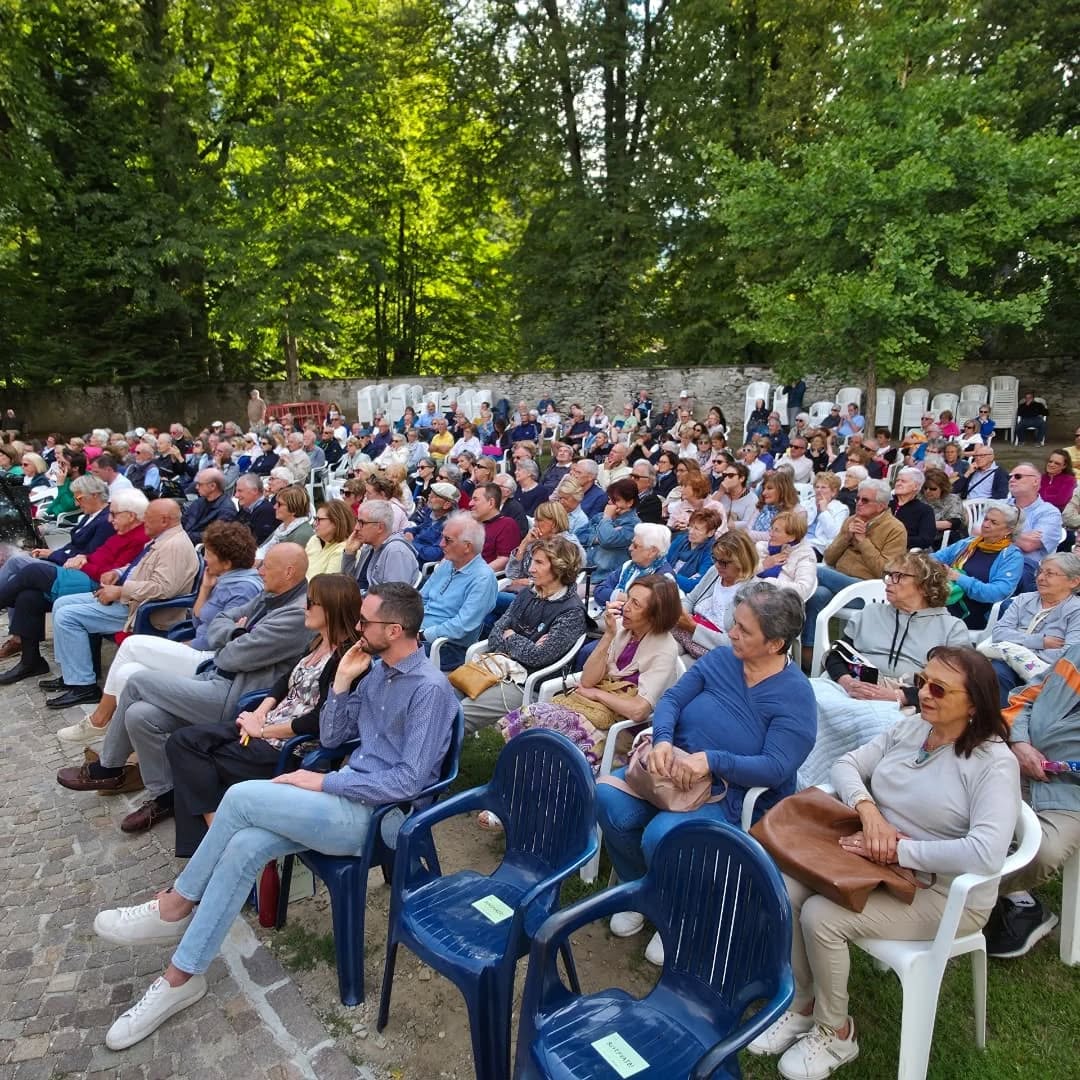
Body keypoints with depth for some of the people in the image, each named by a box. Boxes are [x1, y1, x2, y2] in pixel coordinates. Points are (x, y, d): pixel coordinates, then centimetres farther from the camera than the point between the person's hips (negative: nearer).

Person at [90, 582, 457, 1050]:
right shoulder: (378, 672, 10)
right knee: (244, 847, -14)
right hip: (346, 798, 8)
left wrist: (325, 783, -17)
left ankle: (176, 905, 6)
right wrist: (342, 681, -2)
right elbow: (330, 738, 13)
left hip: (374, 815, -8)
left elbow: (410, 781, -22)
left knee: (241, 797, -17)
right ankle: (181, 976, 1)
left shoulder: (431, 688, -18)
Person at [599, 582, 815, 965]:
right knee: (608, 799, -19)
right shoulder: (720, 659, 2)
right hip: (675, 770, 5)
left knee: (661, 836, -30)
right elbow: (671, 700, 1)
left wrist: (711, 760, -32)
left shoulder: (795, 695, -13)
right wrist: (663, 740, -20)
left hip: (735, 795, -5)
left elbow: (776, 768, -21)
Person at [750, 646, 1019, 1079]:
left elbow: (986, 853, -30)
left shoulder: (993, 763, -19)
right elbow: (845, 765, 3)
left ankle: (835, 1034, 4)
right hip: (877, 866, 7)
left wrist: (896, 850, -27)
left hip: (944, 894, -6)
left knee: (820, 916, -23)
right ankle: (801, 1004, 8)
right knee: (786, 889, -14)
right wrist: (868, 809, -18)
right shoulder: (909, 728, 1)